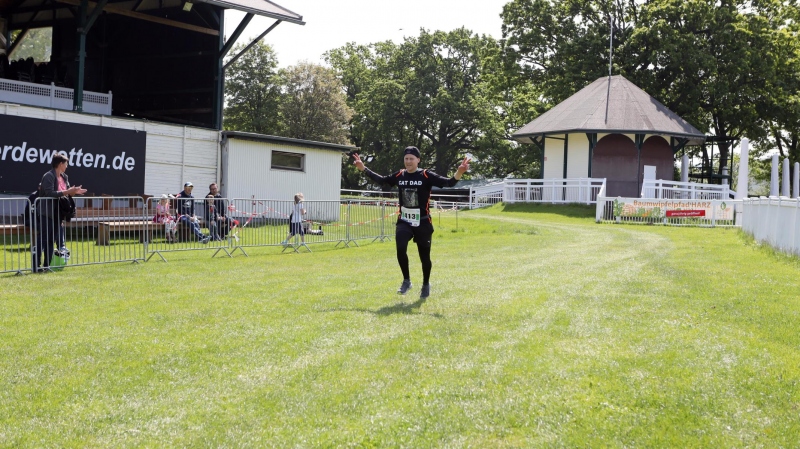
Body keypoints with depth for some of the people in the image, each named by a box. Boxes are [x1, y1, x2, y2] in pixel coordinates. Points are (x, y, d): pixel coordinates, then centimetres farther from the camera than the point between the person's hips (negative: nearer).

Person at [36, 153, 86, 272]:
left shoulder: (64, 177, 12)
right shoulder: (48, 176, -13)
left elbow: (66, 194, 16)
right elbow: (49, 193, -24)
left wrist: (73, 192, -2)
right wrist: (66, 192, -25)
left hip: (56, 213, 8)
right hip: (45, 213, -8)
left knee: (51, 240, 11)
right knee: (42, 240, -5)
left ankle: (47, 265, 16)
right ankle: (37, 265, -2)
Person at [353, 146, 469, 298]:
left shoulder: (426, 176, -9)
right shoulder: (399, 176, 3)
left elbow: (448, 183, -16)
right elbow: (381, 180, 18)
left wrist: (459, 172, -34)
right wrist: (363, 168, 15)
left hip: (422, 223, -2)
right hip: (404, 222, 2)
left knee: (424, 255, 7)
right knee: (400, 249, -20)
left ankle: (426, 284, 32)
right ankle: (406, 281, 1)